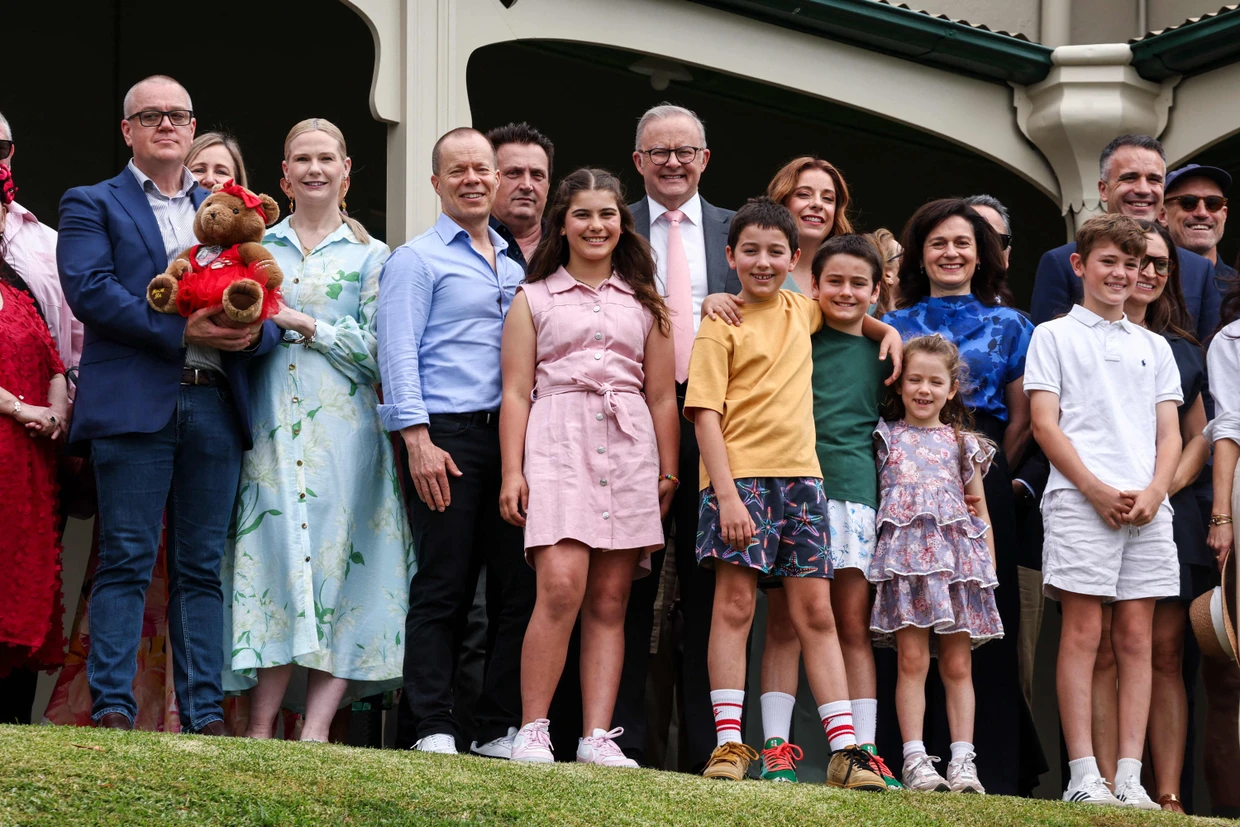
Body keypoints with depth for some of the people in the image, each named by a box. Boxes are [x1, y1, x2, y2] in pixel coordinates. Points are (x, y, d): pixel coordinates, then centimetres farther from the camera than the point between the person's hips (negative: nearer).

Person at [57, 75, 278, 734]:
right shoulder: (92, 205, 9)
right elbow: (88, 289, -8)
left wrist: (253, 330, -9)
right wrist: (180, 332, -15)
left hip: (215, 405, 4)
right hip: (133, 404, -4)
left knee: (203, 567, 3)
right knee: (126, 562, -7)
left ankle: (204, 715, 3)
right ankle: (112, 710, -7)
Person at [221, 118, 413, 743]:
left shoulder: (371, 257, 8)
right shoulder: (260, 246, 15)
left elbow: (376, 349, -2)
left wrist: (302, 323, -9)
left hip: (342, 428, -1)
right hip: (272, 426, 1)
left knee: (333, 557, -8)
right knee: (273, 553, -8)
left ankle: (315, 730, -11)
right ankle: (260, 731, -9)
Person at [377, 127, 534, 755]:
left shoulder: (514, 266, 22)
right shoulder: (416, 260, 4)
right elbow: (398, 355, -5)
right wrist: (418, 441, -14)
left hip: (512, 436, 6)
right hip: (448, 435, -6)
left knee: (518, 586, 2)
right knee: (444, 586, -6)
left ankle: (501, 727, 7)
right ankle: (433, 729, -4)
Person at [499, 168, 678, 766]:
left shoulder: (644, 303, 18)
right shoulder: (534, 299, 11)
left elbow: (662, 397, 16)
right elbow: (516, 392, 6)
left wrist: (668, 475, 10)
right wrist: (512, 471, -4)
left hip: (630, 450, 3)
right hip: (557, 446, -3)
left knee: (609, 601, 0)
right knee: (561, 587, -18)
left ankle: (597, 735, -1)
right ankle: (532, 730, -12)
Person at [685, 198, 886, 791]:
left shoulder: (800, 312, 13)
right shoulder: (721, 326, -3)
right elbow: (705, 413, -9)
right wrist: (726, 494, -18)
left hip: (800, 475, 5)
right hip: (740, 475, -5)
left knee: (816, 611, 4)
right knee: (735, 604, -6)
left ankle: (844, 748, 3)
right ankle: (728, 743, -4)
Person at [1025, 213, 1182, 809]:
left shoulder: (1154, 347, 20)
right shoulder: (1054, 337, 9)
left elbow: (1170, 431, 14)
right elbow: (1045, 425, 0)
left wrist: (1154, 492, -6)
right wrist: (1098, 490, -12)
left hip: (1147, 508, 4)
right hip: (1080, 501, -4)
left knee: (1136, 638, 0)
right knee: (1082, 633, -7)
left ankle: (1129, 777, -1)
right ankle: (1083, 776, -9)